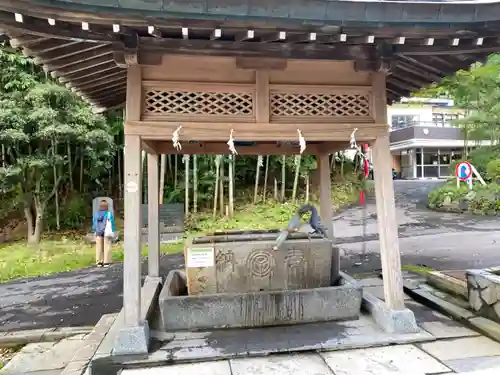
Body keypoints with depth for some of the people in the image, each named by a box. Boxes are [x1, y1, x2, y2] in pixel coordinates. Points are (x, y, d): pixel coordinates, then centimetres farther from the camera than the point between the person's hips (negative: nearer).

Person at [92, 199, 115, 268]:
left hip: (98, 233, 4)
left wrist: (95, 232, 17)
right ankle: (106, 262, -2)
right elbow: (111, 224, -13)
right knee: (106, 247, 0)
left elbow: (94, 224, 9)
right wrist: (112, 232, -10)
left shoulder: (96, 214, 3)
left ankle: (99, 262, 9)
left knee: (99, 247, 8)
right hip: (106, 233, -4)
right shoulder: (109, 214, -10)